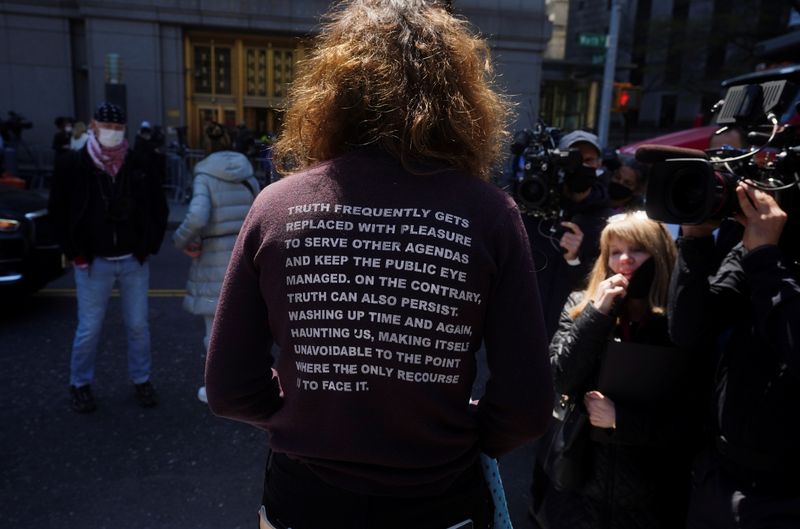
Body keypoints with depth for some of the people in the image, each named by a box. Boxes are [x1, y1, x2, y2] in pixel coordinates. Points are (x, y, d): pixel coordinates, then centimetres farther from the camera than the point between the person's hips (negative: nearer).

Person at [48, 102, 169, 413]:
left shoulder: (139, 167, 1)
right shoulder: (72, 165, -3)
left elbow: (159, 209, 10)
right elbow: (58, 212, 3)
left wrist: (149, 246, 4)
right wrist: (75, 253, -2)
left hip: (134, 261, 2)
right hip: (93, 263, -1)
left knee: (138, 326, 8)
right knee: (89, 330, 5)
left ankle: (141, 381, 25)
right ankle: (80, 385, 26)